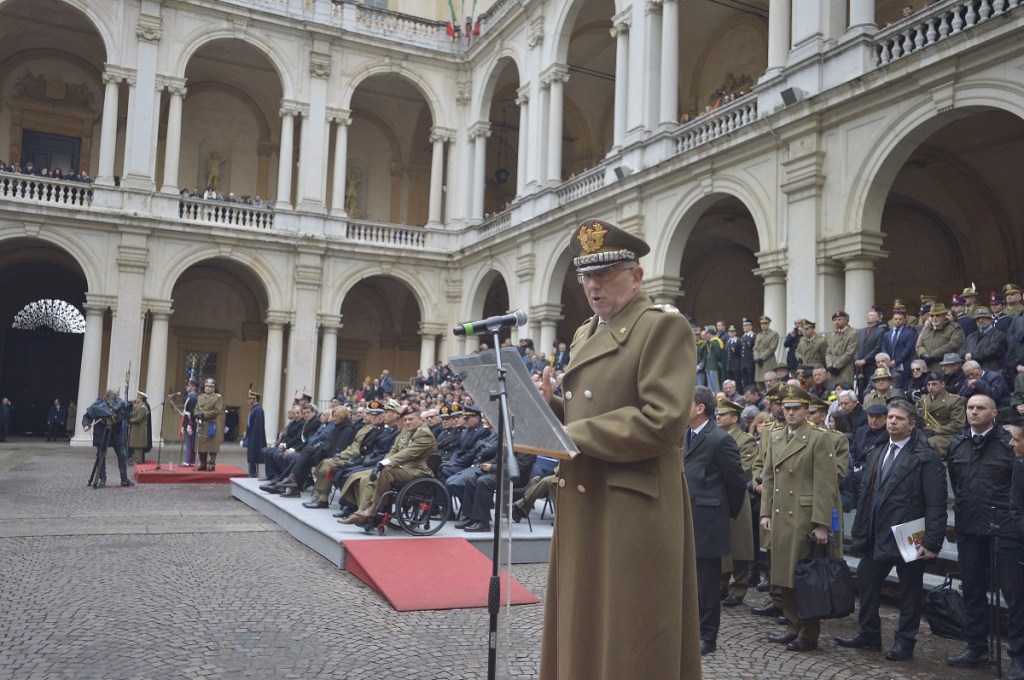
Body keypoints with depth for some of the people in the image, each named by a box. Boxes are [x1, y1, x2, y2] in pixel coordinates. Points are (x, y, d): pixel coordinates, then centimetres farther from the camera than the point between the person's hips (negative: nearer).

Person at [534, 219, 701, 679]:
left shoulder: (665, 326, -9)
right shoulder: (584, 334, 16)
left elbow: (663, 422, -20)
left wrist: (572, 435, -17)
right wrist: (551, 405, 0)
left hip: (634, 507, -8)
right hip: (580, 502, 8)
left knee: (631, 641, 3)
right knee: (582, 627, 16)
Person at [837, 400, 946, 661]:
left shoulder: (926, 458, -10)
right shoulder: (877, 455, 12)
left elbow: (936, 504, -14)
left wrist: (931, 541, -20)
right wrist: (861, 534, 11)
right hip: (877, 537, 7)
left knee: (909, 590, 7)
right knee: (867, 581, 12)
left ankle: (905, 641, 21)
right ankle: (868, 634, 27)